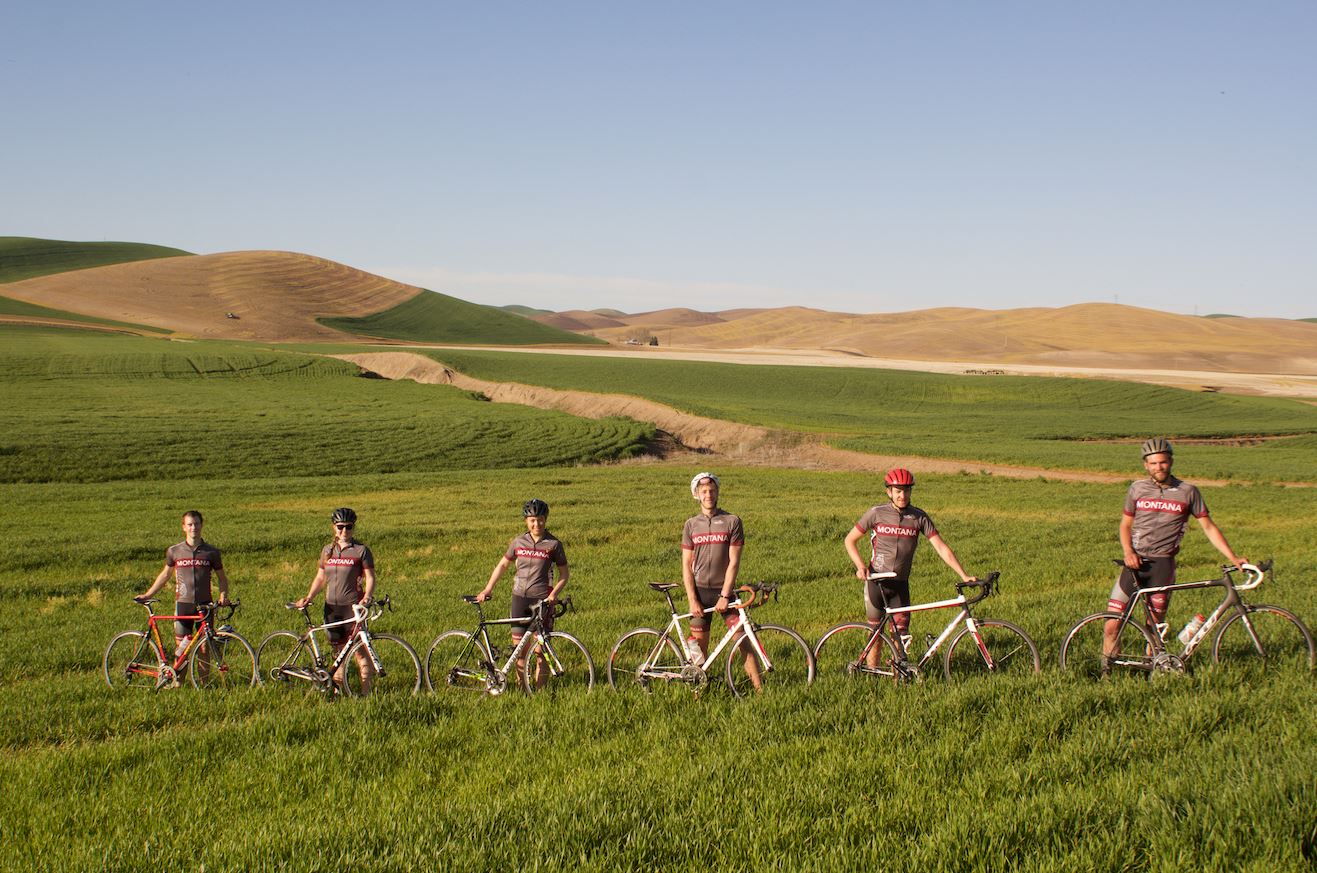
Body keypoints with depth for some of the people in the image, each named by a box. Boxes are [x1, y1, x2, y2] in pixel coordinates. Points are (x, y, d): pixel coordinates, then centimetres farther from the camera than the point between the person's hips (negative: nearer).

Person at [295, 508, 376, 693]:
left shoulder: (361, 550, -2)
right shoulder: (327, 550, 12)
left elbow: (370, 578, -5)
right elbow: (320, 577, 16)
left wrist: (367, 597, -21)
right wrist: (309, 597, 2)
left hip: (353, 606, -5)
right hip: (332, 606, 5)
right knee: (338, 648, 11)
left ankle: (367, 689, -5)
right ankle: (339, 685, 18)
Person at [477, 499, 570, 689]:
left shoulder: (554, 544, -3)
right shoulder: (518, 542, 6)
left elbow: (564, 573, 2)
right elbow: (503, 564, 16)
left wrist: (554, 593, -13)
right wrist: (487, 589, 10)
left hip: (542, 599, -3)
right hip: (519, 597, 3)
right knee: (518, 645, 3)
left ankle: (540, 687, 6)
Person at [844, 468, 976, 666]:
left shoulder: (919, 517, -3)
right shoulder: (877, 513, -7)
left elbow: (941, 548, -5)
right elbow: (850, 540, 2)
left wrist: (964, 576, -12)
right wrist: (861, 566, -12)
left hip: (900, 584, 1)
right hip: (876, 582, -1)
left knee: (902, 633, -1)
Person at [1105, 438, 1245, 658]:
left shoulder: (1187, 492, 1)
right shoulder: (1137, 489, 6)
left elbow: (1209, 527, 5)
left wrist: (1233, 558, -2)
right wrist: (1128, 551, -4)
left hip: (1162, 564, -1)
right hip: (1135, 563, 1)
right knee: (1112, 625, -6)